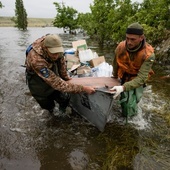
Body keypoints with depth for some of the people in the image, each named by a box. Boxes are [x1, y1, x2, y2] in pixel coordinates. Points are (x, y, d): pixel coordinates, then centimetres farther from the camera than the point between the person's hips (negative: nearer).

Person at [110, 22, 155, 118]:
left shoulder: (148, 55, -30)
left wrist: (123, 87, -47)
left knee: (130, 105, -10)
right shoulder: (121, 46, -19)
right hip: (124, 77, 4)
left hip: (138, 80, -3)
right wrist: (115, 76, 17)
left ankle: (132, 113, 23)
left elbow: (141, 78, -33)